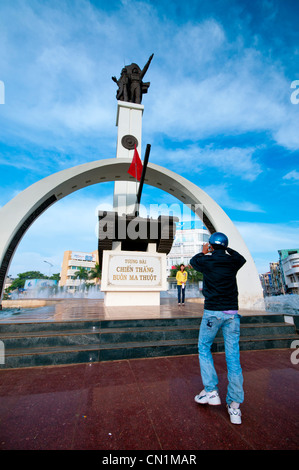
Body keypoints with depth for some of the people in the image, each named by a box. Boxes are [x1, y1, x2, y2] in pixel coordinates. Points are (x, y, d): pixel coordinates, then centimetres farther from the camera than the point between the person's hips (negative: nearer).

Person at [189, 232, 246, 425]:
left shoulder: (206, 261, -8)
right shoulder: (233, 261, 1)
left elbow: (193, 261, 15)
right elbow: (242, 258, 27)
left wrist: (203, 252, 28)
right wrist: (228, 249, 33)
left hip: (212, 313, -3)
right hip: (232, 313, 4)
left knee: (204, 348, 17)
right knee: (233, 357, 9)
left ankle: (211, 391, 17)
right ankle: (235, 405, 16)